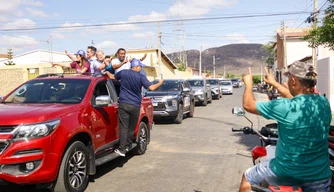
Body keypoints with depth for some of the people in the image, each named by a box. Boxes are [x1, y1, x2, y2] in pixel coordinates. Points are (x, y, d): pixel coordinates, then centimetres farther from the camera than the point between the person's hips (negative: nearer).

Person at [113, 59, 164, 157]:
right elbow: (151, 87, -11)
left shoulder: (123, 73, 4)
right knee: (131, 127, 14)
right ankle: (128, 146, 23)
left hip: (123, 104, 1)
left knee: (123, 127, -3)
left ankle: (122, 149, -9)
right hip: (135, 106, -1)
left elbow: (113, 77, 22)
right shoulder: (141, 77, -4)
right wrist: (160, 83, 7)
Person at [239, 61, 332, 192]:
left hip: (287, 172, -4)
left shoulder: (285, 107, -24)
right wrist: (274, 83, 26)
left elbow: (248, 105, -10)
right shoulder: (323, 102, -6)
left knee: (247, 178, 18)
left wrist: (248, 83, 8)